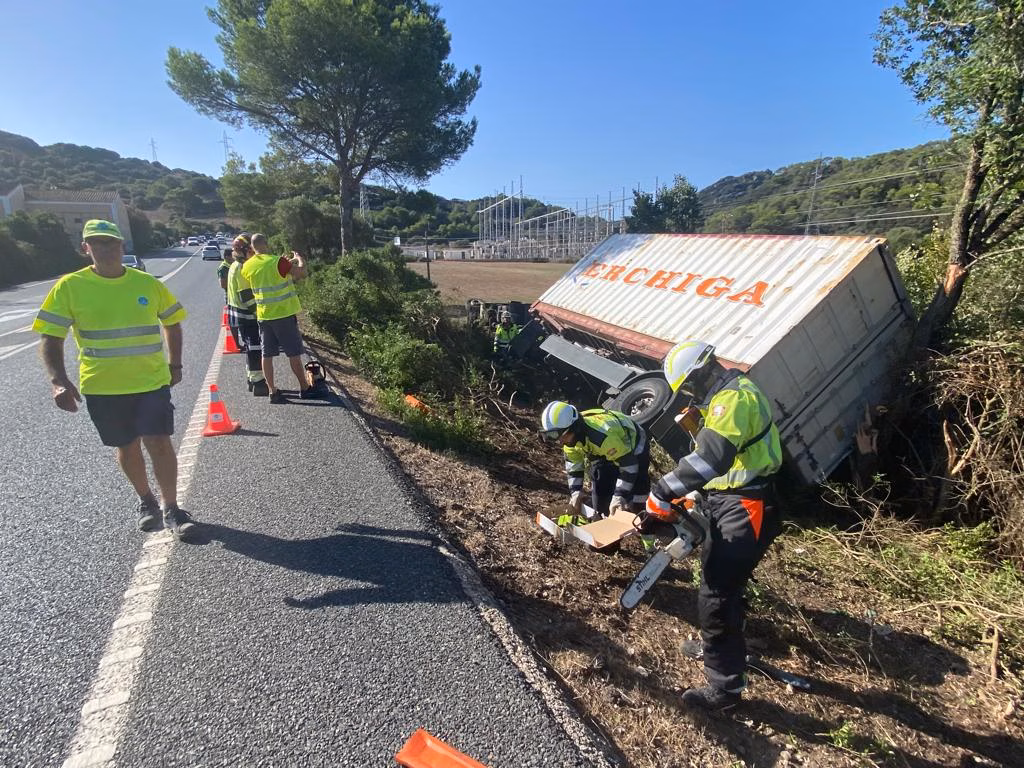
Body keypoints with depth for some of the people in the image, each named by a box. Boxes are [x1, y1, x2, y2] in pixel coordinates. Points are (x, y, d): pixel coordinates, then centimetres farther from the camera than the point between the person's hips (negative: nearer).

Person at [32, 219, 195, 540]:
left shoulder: (148, 283, -1)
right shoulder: (70, 286, -5)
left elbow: (172, 323, 13)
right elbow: (51, 338, -4)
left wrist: (174, 365, 10)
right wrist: (59, 381, -16)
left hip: (152, 381, 0)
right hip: (102, 388, 1)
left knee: (159, 443, -6)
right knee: (127, 447, 13)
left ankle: (171, 508, 9)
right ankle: (146, 501, 35)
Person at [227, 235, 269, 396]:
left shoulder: (235, 266, 14)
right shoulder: (243, 269, -18)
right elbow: (247, 297, -22)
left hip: (238, 314, 10)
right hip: (247, 316, -10)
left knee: (250, 348, 17)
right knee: (255, 349, -6)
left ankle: (252, 379, 25)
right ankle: (258, 383, -2)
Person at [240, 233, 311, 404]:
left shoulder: (247, 266, 3)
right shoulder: (277, 262, -15)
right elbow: (302, 273, -14)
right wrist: (299, 258, 6)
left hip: (263, 316, 5)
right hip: (284, 314, -5)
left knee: (267, 354, 9)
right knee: (294, 353, 5)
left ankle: (273, 391, 11)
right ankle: (305, 388, 14)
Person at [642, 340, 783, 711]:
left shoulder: (733, 399, -22)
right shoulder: (729, 393, 13)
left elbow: (708, 459, -35)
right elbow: (713, 457, 18)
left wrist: (661, 498, -34)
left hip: (744, 510, -11)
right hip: (728, 502, 11)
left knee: (715, 597, -6)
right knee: (718, 578, 25)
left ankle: (725, 686, 7)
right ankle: (718, 647, 45)